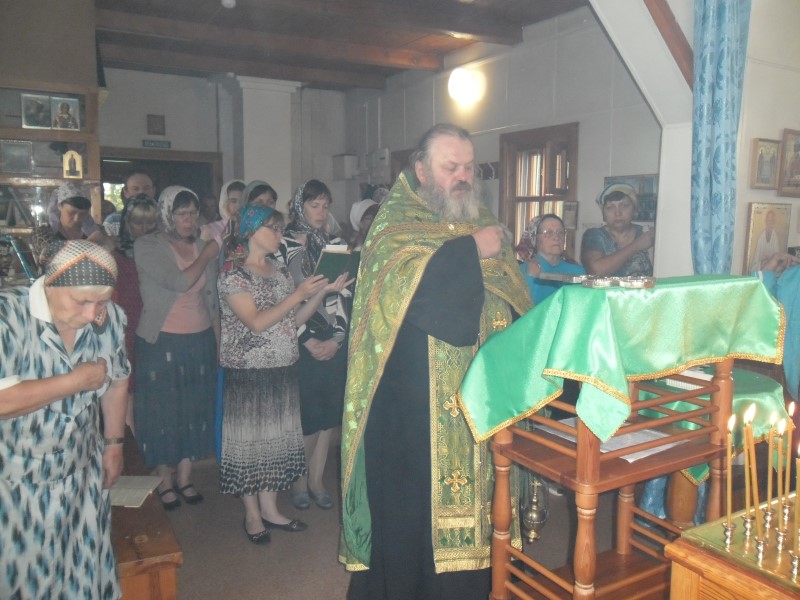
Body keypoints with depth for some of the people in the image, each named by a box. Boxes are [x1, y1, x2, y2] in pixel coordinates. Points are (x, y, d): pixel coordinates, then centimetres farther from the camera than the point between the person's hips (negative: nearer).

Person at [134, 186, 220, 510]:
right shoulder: (147, 246, -7)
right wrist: (208, 253, -9)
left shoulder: (204, 246, 6)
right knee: (162, 408, 6)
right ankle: (165, 478, 23)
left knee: (196, 407, 10)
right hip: (162, 341, -4)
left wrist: (219, 339, 8)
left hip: (200, 340, 4)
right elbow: (180, 282, -21)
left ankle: (185, 475, 26)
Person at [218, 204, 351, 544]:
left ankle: (270, 509, 25)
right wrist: (299, 294, -22)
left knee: (277, 437, 11)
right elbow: (257, 322, -20)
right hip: (248, 372, -6)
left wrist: (322, 292, -4)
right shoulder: (233, 276, -9)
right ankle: (252, 515, 20)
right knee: (250, 438, 4)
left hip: (283, 369, 6)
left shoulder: (280, 270, 11)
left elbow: (295, 320, 8)